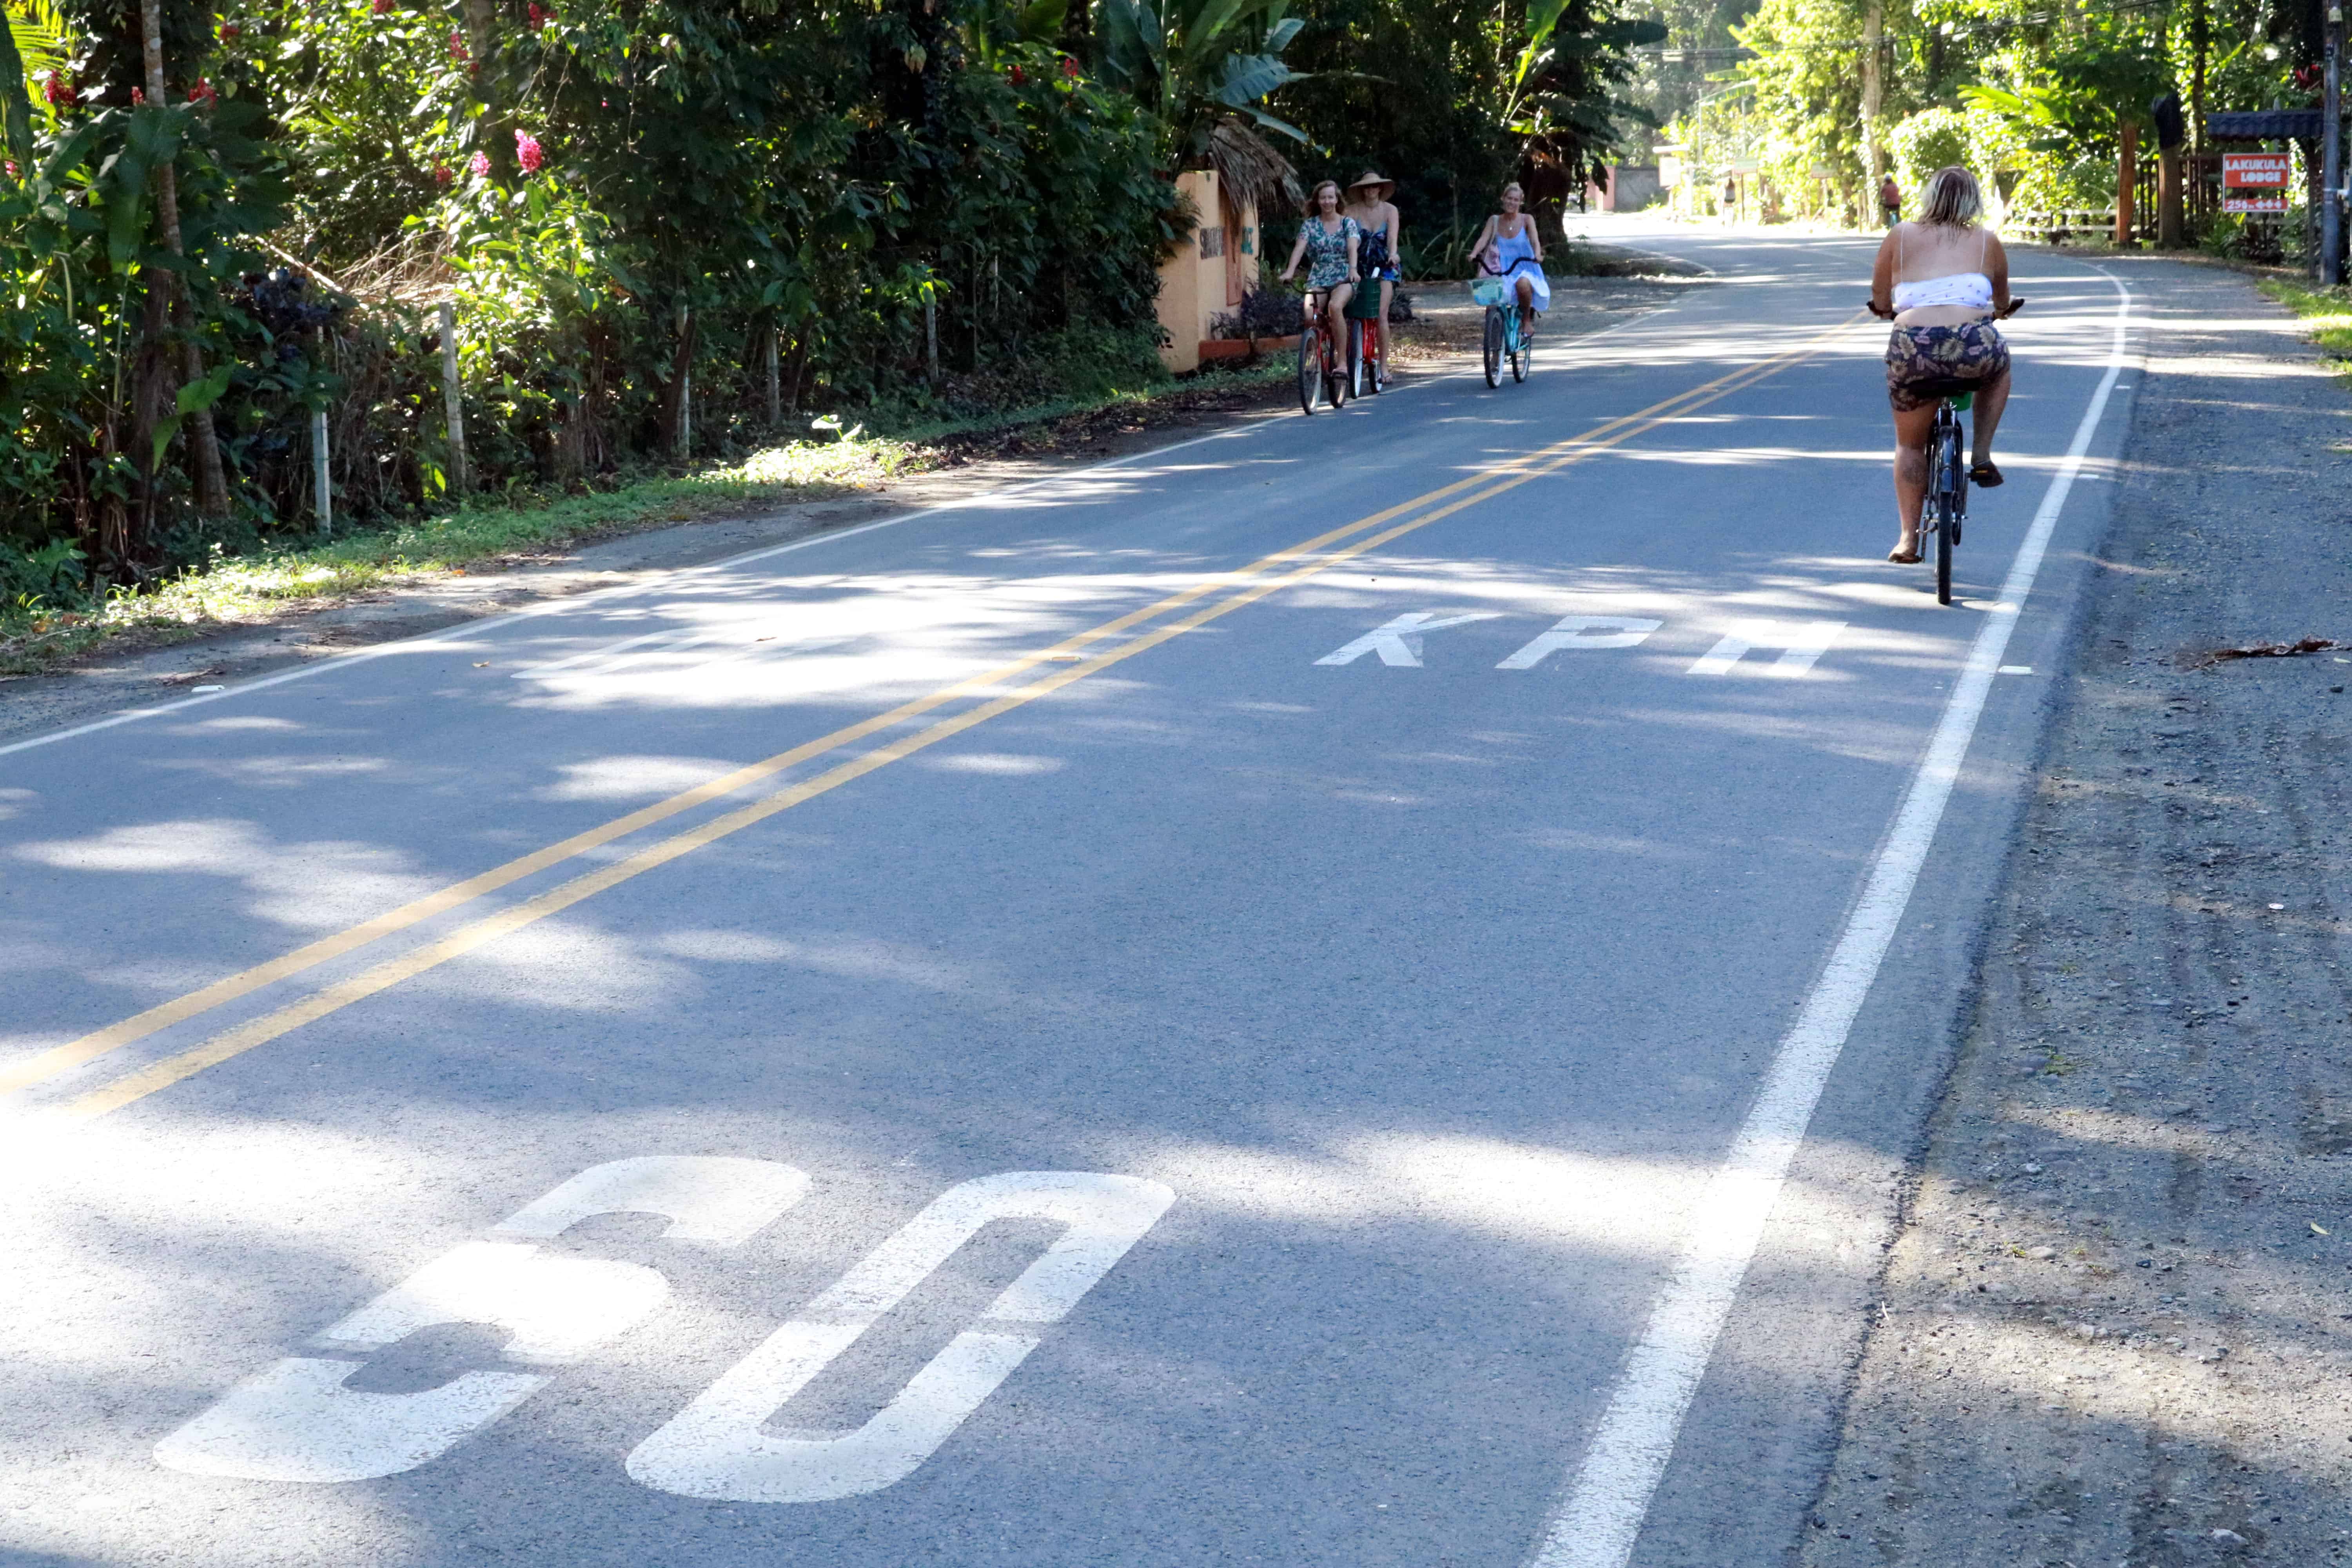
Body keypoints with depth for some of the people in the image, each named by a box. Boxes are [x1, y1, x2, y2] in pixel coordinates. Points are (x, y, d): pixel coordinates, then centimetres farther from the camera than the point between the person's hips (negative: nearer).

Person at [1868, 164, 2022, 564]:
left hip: (1912, 350, 0)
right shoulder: (1987, 242, 16)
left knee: (1910, 444, 21)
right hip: (1975, 348, 0)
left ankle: (1908, 538, 17)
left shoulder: (1900, 238, 14)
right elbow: (2003, 303, 30)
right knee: (1999, 368, 36)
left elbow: (1880, 302, 18)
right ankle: (1982, 457, 26)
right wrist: (1999, 309, 54)